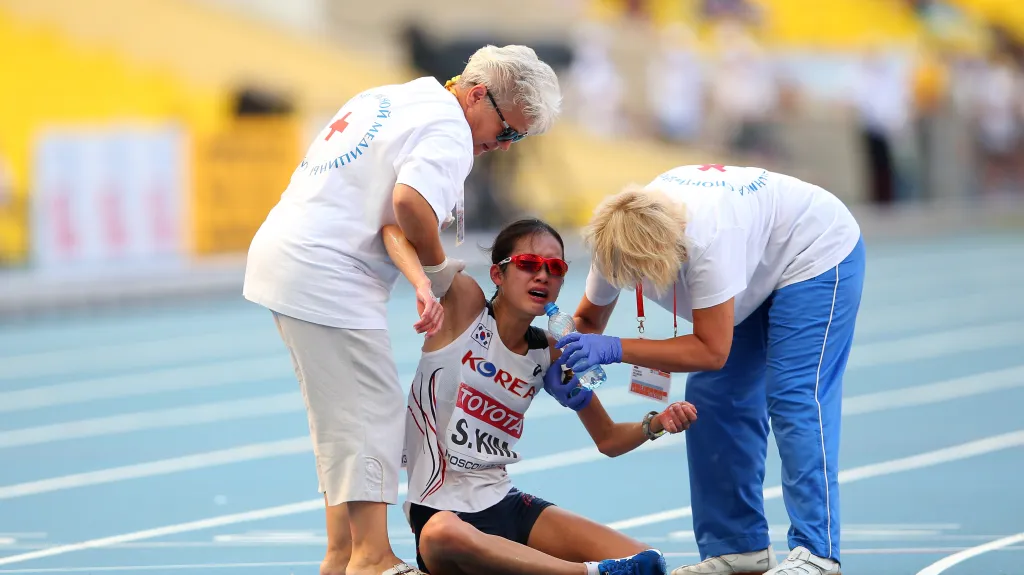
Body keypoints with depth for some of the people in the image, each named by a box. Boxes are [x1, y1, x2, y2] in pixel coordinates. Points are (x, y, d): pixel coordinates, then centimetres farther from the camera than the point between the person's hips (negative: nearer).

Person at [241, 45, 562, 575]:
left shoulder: (391, 97, 18)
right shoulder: (449, 131, -12)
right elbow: (410, 200, -30)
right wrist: (436, 271, -11)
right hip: (327, 276, -10)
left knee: (341, 414, 14)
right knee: (369, 412, -8)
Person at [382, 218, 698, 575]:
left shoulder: (549, 355, 8)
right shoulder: (465, 305, -6)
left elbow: (608, 440, 16)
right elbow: (395, 230, -15)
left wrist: (657, 423, -6)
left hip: (506, 505, 6)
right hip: (441, 511, -5)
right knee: (445, 535, -46)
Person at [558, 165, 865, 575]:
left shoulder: (707, 242, -43)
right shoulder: (618, 242, -21)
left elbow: (713, 351, -37)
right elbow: (588, 318, -3)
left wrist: (615, 350, -42)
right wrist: (572, 354, -27)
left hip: (817, 253, -8)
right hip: (758, 266, 8)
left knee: (794, 401, -19)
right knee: (711, 399, 1)